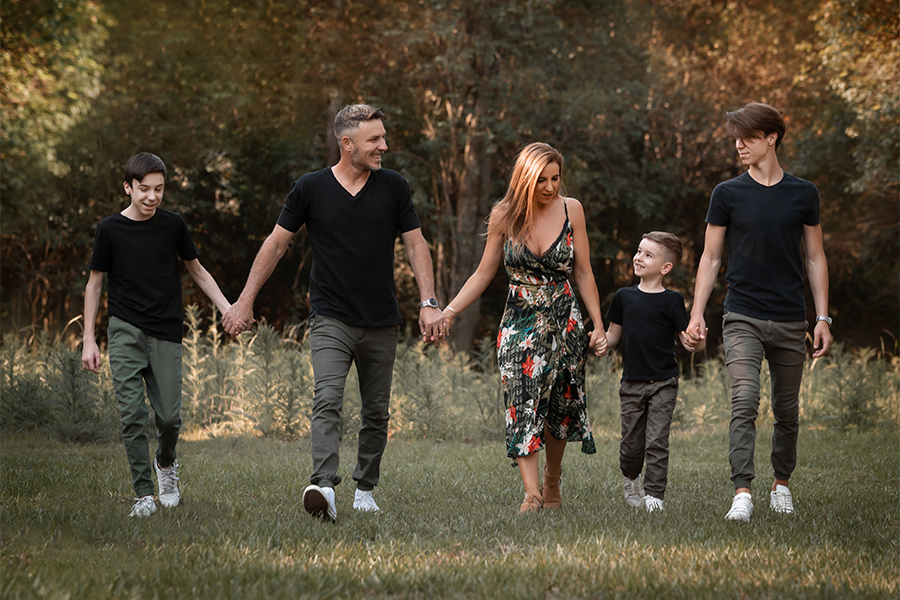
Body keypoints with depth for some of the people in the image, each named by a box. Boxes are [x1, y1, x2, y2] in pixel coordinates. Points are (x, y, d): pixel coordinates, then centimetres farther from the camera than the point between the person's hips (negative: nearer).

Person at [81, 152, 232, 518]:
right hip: (125, 332, -1)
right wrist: (89, 340, 3)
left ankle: (165, 464, 30)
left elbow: (196, 269, 15)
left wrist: (226, 307, 3)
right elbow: (94, 284, 7)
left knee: (169, 417, -2)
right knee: (132, 414, -11)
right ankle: (143, 494, -8)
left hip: (166, 335, 1)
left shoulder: (172, 225, 3)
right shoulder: (111, 229, -1)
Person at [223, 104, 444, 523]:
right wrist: (246, 300, 3)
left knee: (376, 412, 9)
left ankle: (365, 491, 24)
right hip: (331, 318, -3)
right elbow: (276, 243, 5)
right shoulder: (311, 188, -2)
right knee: (328, 399, -20)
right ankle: (324, 487, -33)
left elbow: (415, 245, 5)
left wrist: (429, 303, -6)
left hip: (381, 324, 3)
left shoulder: (393, 187, 3)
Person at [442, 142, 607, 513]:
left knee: (560, 405, 7)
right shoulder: (504, 216, -2)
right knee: (523, 404, -14)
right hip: (520, 322, -1)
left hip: (563, 320, 1)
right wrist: (447, 312, -2)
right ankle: (532, 493, -21)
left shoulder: (571, 210, 0)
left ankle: (552, 481, 28)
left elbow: (583, 274, 6)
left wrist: (598, 325, 3)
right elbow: (483, 275, 5)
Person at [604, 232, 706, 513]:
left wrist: (696, 343, -26)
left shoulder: (671, 301, -3)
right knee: (630, 443, 7)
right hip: (632, 382, 3)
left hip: (662, 383, -3)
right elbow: (613, 336, 14)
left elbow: (688, 341, -4)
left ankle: (654, 494, -2)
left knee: (656, 442, -8)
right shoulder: (624, 297, 7)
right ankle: (631, 479, 35)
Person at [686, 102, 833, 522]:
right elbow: (711, 257, 7)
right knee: (744, 401, -17)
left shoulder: (803, 194, 6)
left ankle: (781, 484, 29)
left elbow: (815, 258, 10)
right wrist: (697, 313, -2)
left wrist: (823, 318, 4)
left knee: (787, 411, 9)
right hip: (742, 318, -2)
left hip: (790, 321, 2)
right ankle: (742, 494, -21)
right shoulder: (727, 195, 3)